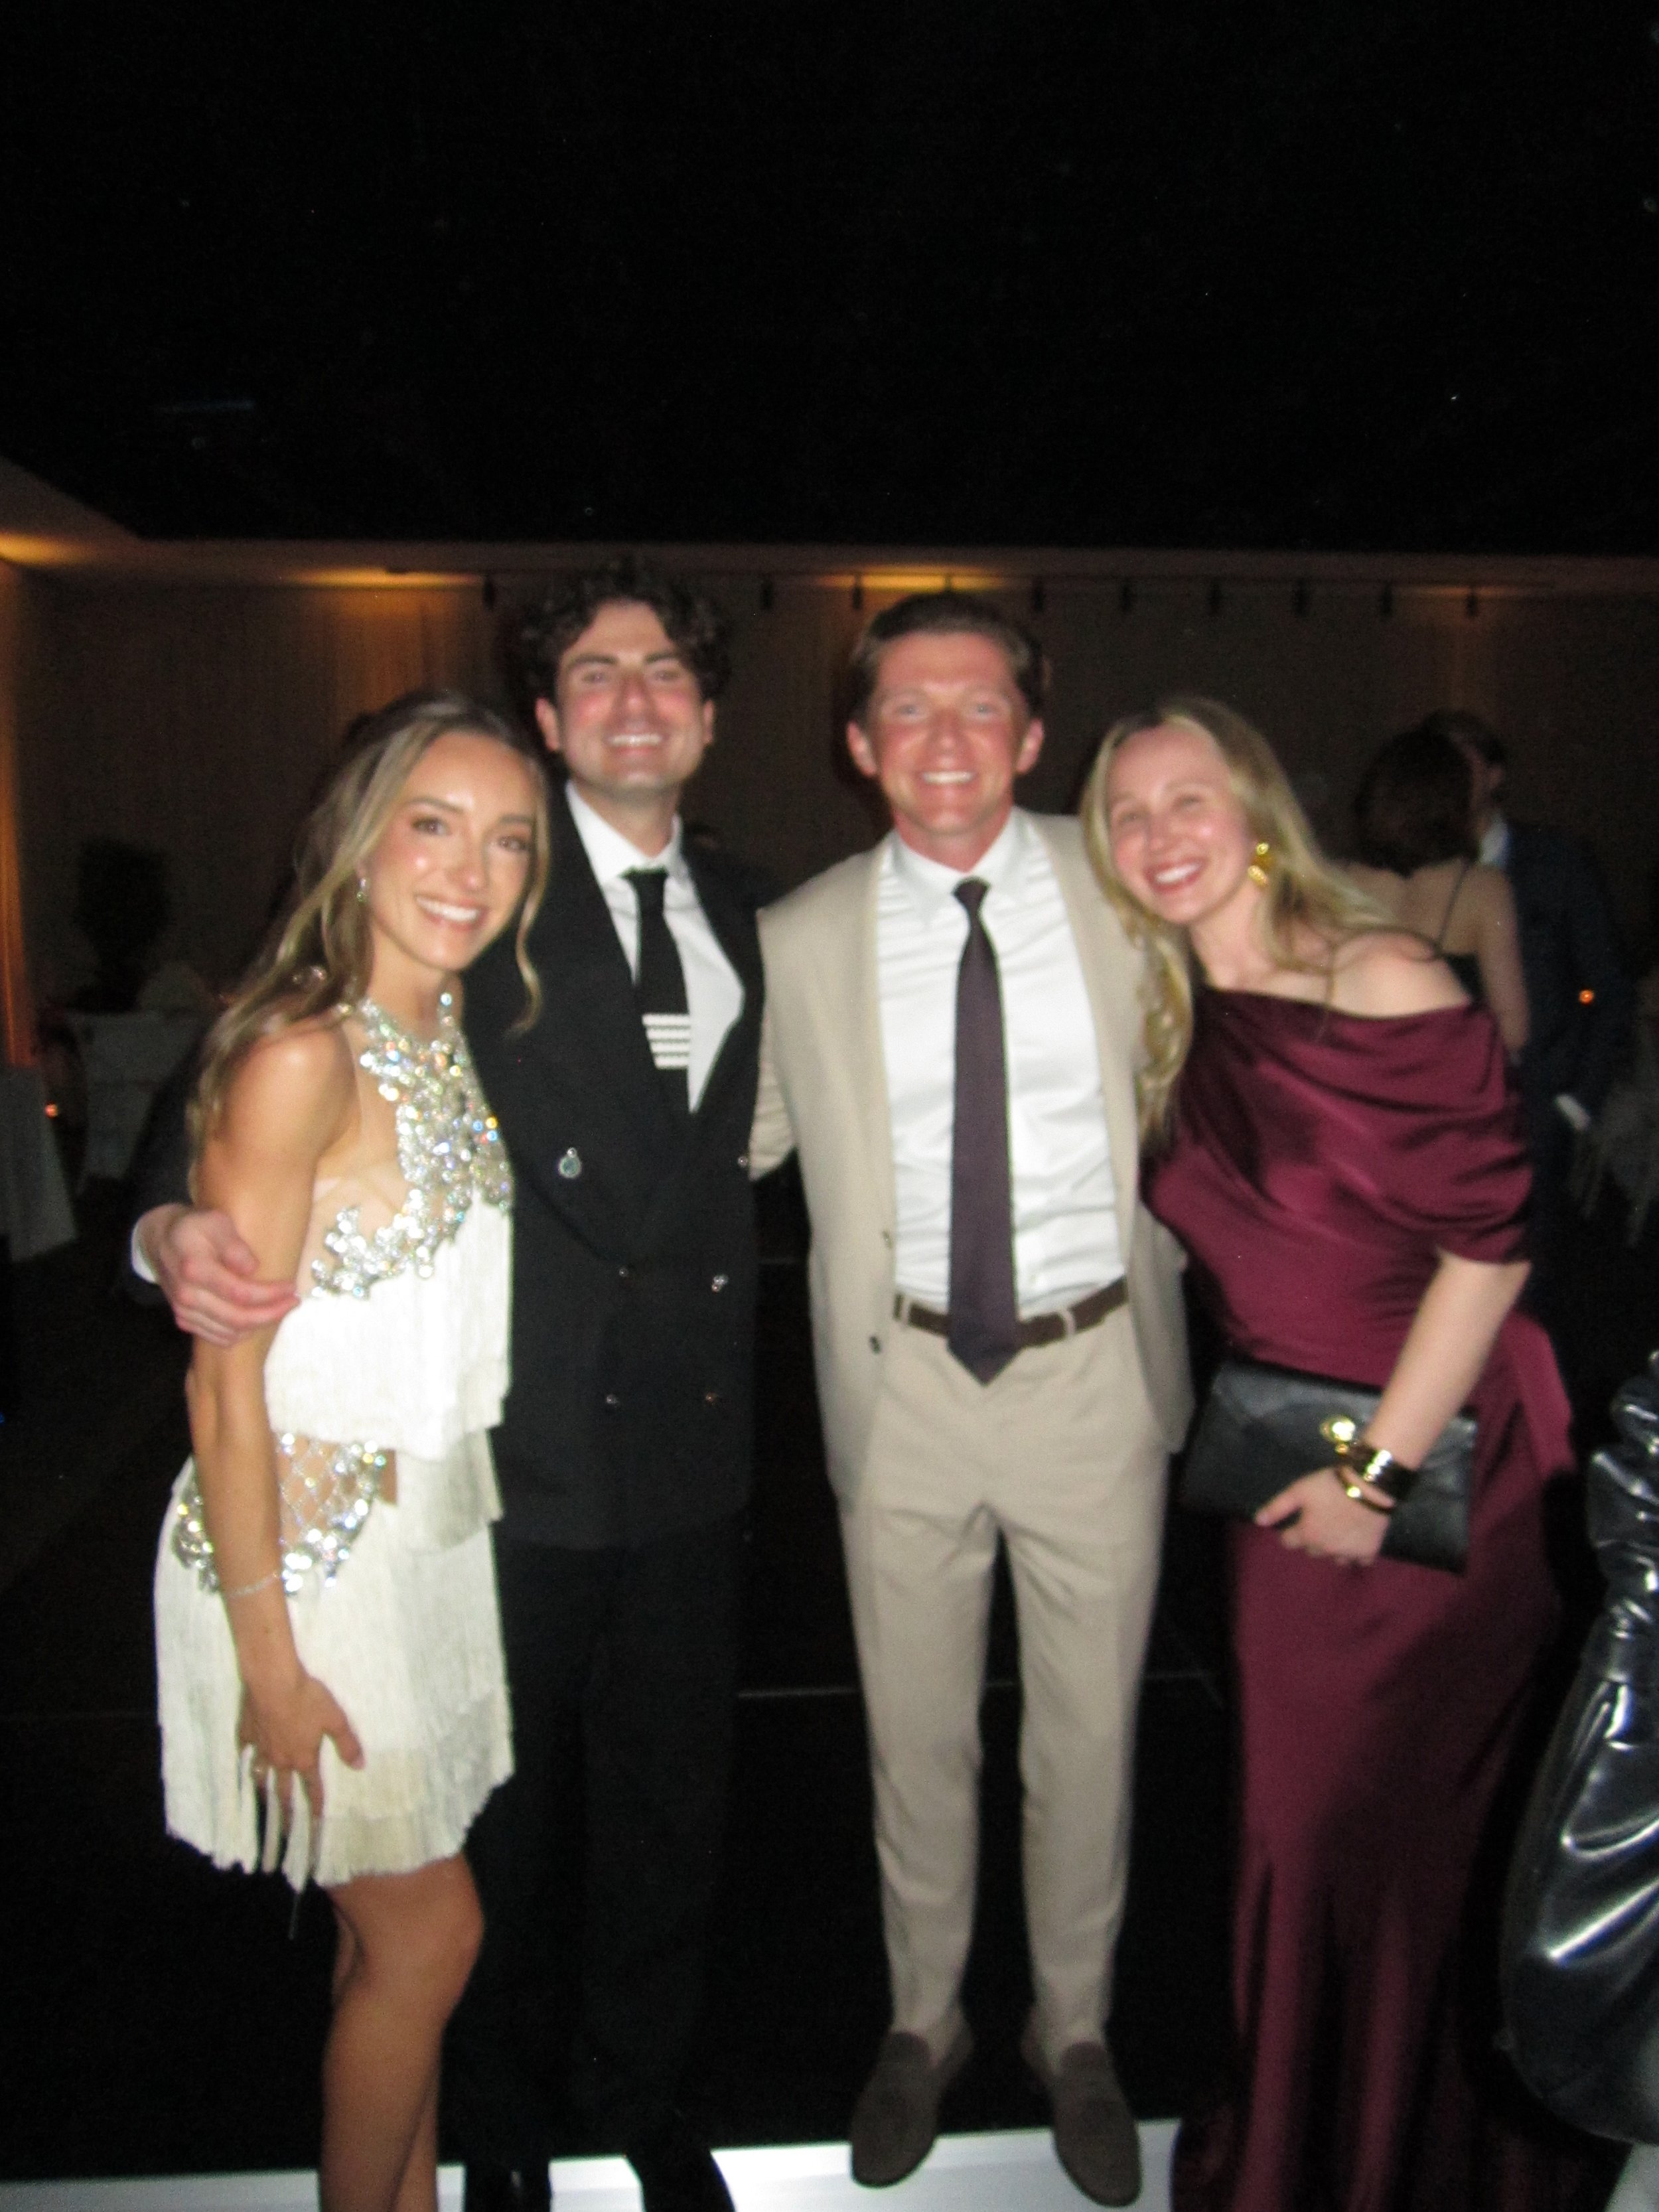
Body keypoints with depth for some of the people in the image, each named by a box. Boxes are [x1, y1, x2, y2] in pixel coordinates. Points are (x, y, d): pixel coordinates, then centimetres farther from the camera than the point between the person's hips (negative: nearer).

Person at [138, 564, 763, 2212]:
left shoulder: (737, 911, 9)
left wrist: (726, 1368, 10)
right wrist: (178, 1223, -30)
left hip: (688, 1447, 5)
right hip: (511, 1453, -4)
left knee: (669, 1802, 19)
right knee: (501, 1823, 15)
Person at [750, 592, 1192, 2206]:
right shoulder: (800, 940, -3)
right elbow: (740, 1141, 8)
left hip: (1096, 1366, 0)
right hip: (907, 1384, 0)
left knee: (1088, 1731, 15)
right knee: (916, 1732, 16)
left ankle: (1075, 2032, 41)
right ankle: (923, 2023, 42)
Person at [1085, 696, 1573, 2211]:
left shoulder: (1385, 983, -16)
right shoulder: (1167, 1022, 3)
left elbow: (1490, 1245, -17)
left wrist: (1382, 1471, -15)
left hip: (1436, 1458, -5)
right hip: (1284, 1462, 5)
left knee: (1393, 1824, 10)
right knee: (1296, 1818, 17)